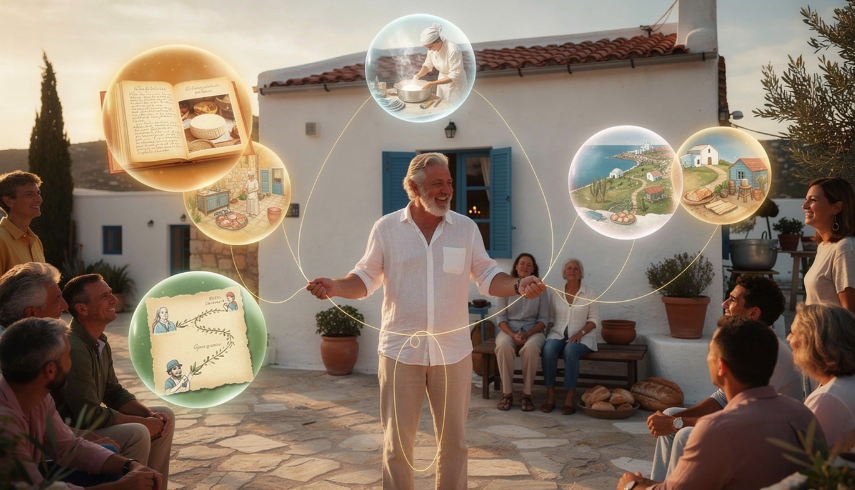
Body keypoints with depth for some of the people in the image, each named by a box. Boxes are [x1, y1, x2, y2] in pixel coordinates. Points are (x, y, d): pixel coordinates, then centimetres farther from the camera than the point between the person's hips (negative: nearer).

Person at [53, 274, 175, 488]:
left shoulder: (100, 343, 5)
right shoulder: (73, 349, -26)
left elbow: (114, 393, 12)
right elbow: (90, 416, -26)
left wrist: (149, 413, -5)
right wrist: (144, 422, -16)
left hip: (86, 422, 10)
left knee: (165, 415, 6)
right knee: (137, 434, -29)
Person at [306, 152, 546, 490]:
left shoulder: (466, 228, 1)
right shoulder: (386, 228, -2)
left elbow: (487, 277, 3)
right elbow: (367, 279, 1)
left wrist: (518, 285, -16)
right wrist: (335, 287, -18)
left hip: (452, 351, 1)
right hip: (400, 351, -1)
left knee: (454, 440, 14)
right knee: (397, 441, 10)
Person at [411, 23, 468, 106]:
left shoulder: (453, 50, -32)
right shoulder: (432, 47, -12)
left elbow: (453, 76, -29)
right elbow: (428, 65, 3)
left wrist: (431, 84, -32)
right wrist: (418, 75, -17)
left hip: (455, 85, -6)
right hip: (443, 81, 6)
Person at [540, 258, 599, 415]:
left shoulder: (590, 294, 3)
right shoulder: (557, 294, 11)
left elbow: (594, 319, 1)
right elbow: (551, 318, 12)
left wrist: (580, 333, -14)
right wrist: (548, 333, -5)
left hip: (581, 336, -2)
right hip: (558, 334, 2)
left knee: (570, 350, -37)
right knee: (548, 349, -32)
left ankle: (569, 398, -32)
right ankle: (550, 396, -27)